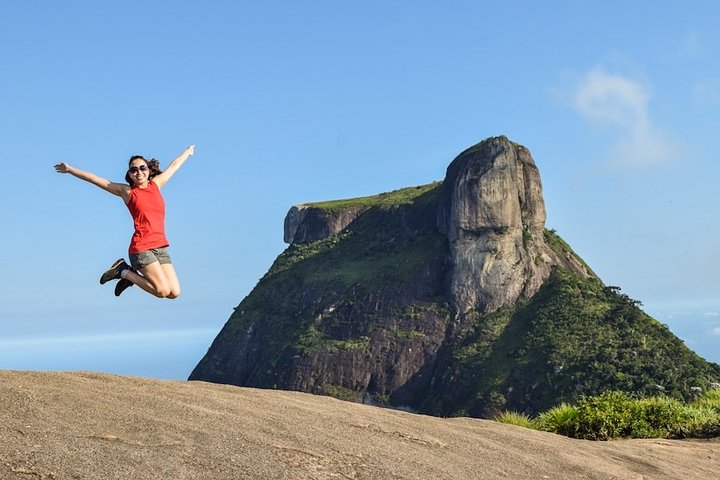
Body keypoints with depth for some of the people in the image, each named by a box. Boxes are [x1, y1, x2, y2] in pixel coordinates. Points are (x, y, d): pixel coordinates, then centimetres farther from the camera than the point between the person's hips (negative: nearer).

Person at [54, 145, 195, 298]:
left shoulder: (156, 184, 15)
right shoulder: (127, 191, 4)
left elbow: (174, 165, 30)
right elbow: (96, 179, 7)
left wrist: (188, 152, 45)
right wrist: (70, 170, 7)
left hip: (161, 246, 6)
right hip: (142, 247, -5)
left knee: (174, 293, -3)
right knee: (163, 291, -16)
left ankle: (131, 275, 16)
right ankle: (124, 271, 6)